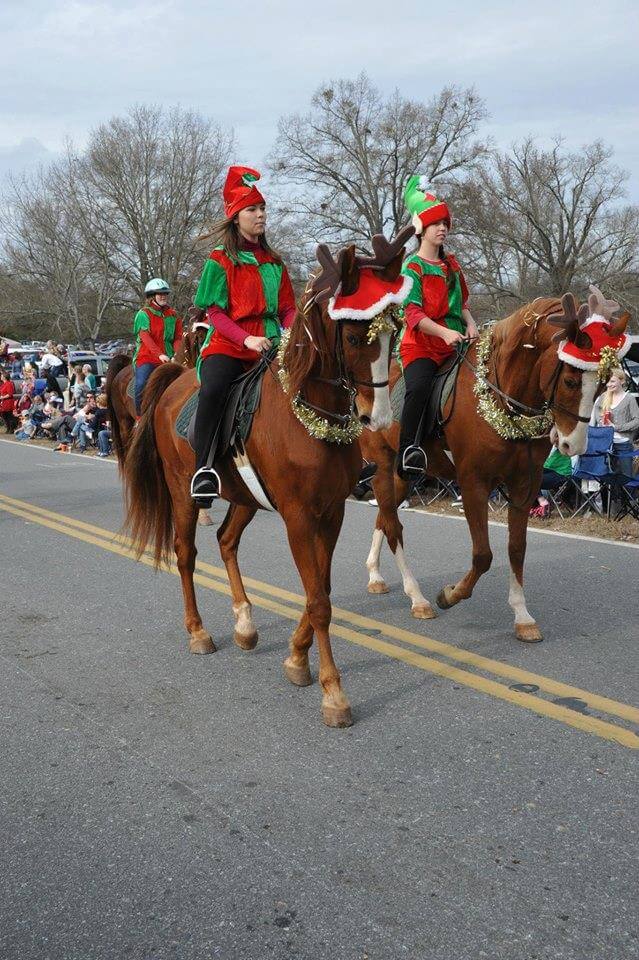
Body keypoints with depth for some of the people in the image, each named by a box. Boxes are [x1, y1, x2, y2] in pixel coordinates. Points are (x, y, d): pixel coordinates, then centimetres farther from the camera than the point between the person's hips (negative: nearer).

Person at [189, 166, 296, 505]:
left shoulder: (275, 263, 18)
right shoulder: (220, 261, 4)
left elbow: (288, 308, 16)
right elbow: (215, 313, -3)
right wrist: (246, 339, -20)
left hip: (269, 346, 5)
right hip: (226, 346, -5)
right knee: (213, 390, -35)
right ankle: (203, 468, -27)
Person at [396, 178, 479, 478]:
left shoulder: (451, 263, 19)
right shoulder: (413, 267, -1)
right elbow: (413, 313, -13)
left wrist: (470, 324, 4)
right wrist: (445, 332, -27)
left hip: (454, 341, 7)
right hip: (420, 343, -7)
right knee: (418, 387, -33)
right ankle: (407, 452, -27)